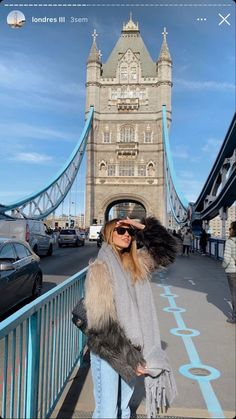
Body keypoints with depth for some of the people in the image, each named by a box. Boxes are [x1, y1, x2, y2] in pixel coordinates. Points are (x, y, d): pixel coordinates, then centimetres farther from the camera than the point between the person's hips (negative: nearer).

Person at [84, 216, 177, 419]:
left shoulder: (137, 263, 2)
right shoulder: (99, 269, -17)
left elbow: (167, 251, 9)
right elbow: (102, 323, -19)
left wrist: (143, 228, -4)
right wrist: (126, 358, -19)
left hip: (134, 347, 6)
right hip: (108, 349, -5)